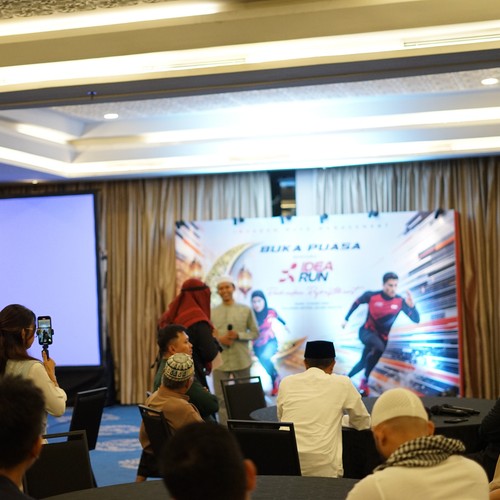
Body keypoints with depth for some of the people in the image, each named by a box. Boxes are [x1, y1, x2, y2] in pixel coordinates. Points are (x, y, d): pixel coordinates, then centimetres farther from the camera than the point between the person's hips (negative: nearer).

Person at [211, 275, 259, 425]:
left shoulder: (245, 310, 4)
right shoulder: (212, 312, 6)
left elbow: (255, 333, 4)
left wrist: (238, 335, -11)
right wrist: (219, 339, -12)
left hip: (241, 361, 0)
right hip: (220, 360, 0)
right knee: (221, 399, 2)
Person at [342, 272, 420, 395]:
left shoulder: (400, 301, -18)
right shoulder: (371, 296, -20)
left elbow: (416, 320, -22)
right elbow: (356, 303, 1)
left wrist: (411, 306, -41)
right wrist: (346, 319, 5)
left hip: (382, 337, 3)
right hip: (367, 331, -3)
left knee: (364, 363, 13)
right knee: (379, 347, -37)